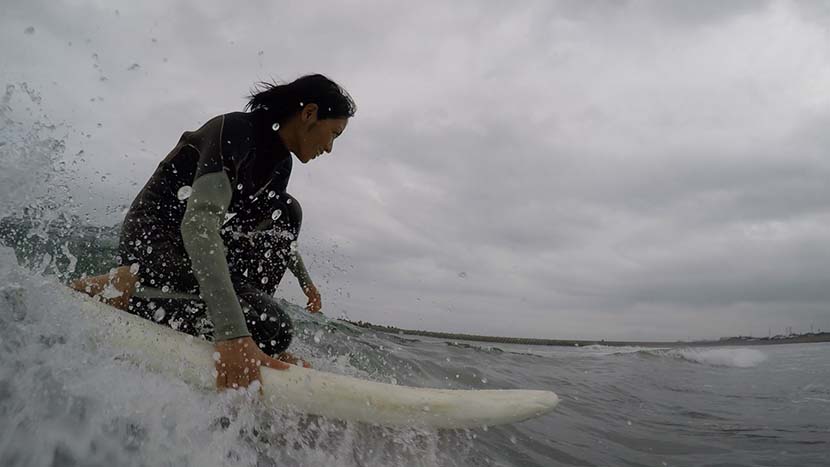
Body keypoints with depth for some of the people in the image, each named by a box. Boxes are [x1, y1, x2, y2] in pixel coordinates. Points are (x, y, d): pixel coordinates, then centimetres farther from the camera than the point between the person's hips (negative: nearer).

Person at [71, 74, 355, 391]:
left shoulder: (279, 161, 7)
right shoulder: (235, 130, -21)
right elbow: (199, 222, -36)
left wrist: (305, 280, 32)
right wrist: (231, 333, -44)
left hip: (189, 249, 9)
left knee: (286, 211, 2)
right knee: (270, 328, -23)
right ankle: (124, 288, -12)